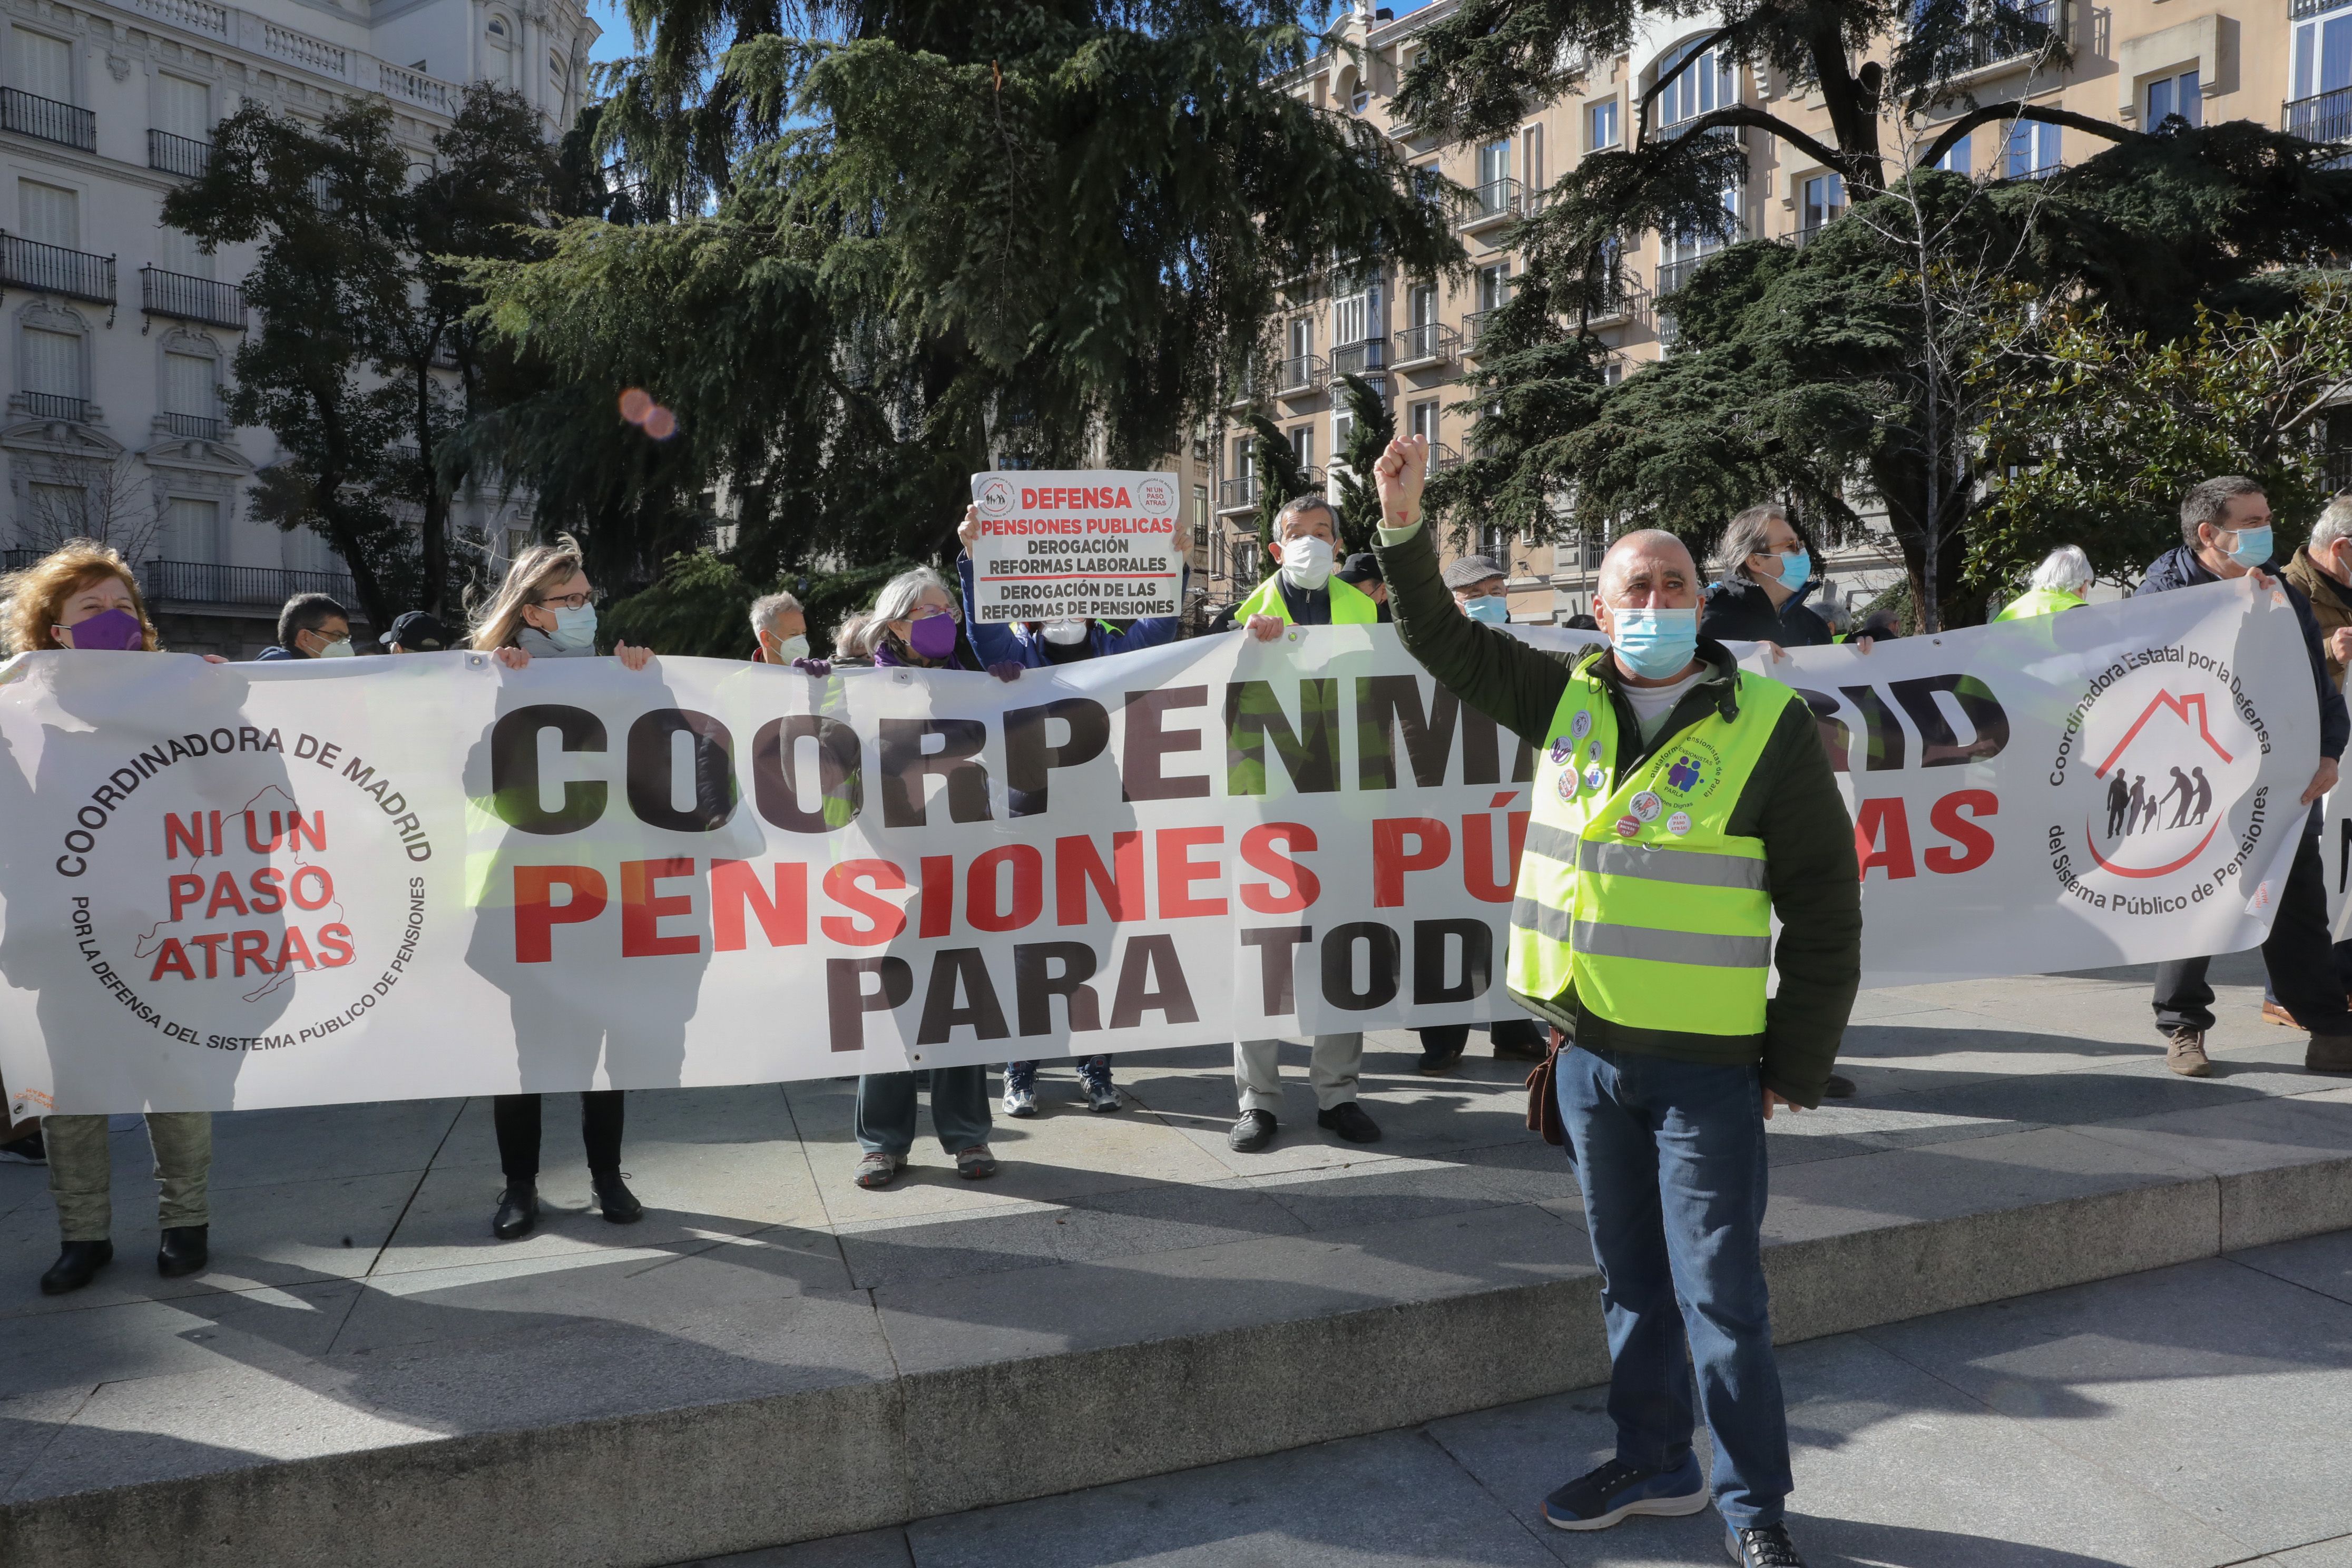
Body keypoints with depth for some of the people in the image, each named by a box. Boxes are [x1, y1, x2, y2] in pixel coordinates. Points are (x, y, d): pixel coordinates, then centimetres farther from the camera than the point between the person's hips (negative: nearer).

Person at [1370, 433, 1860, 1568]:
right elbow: (1441, 640, 14)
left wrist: (1797, 1067, -6)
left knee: (1721, 1296, 1)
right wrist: (1404, 525, 2)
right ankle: (1654, 1462, 35)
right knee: (1630, 1283, 18)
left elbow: (1823, 909, -5)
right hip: (1588, 1052, 5)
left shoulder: (1769, 726, -8)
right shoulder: (1566, 697, 5)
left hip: (1706, 1065, -4)